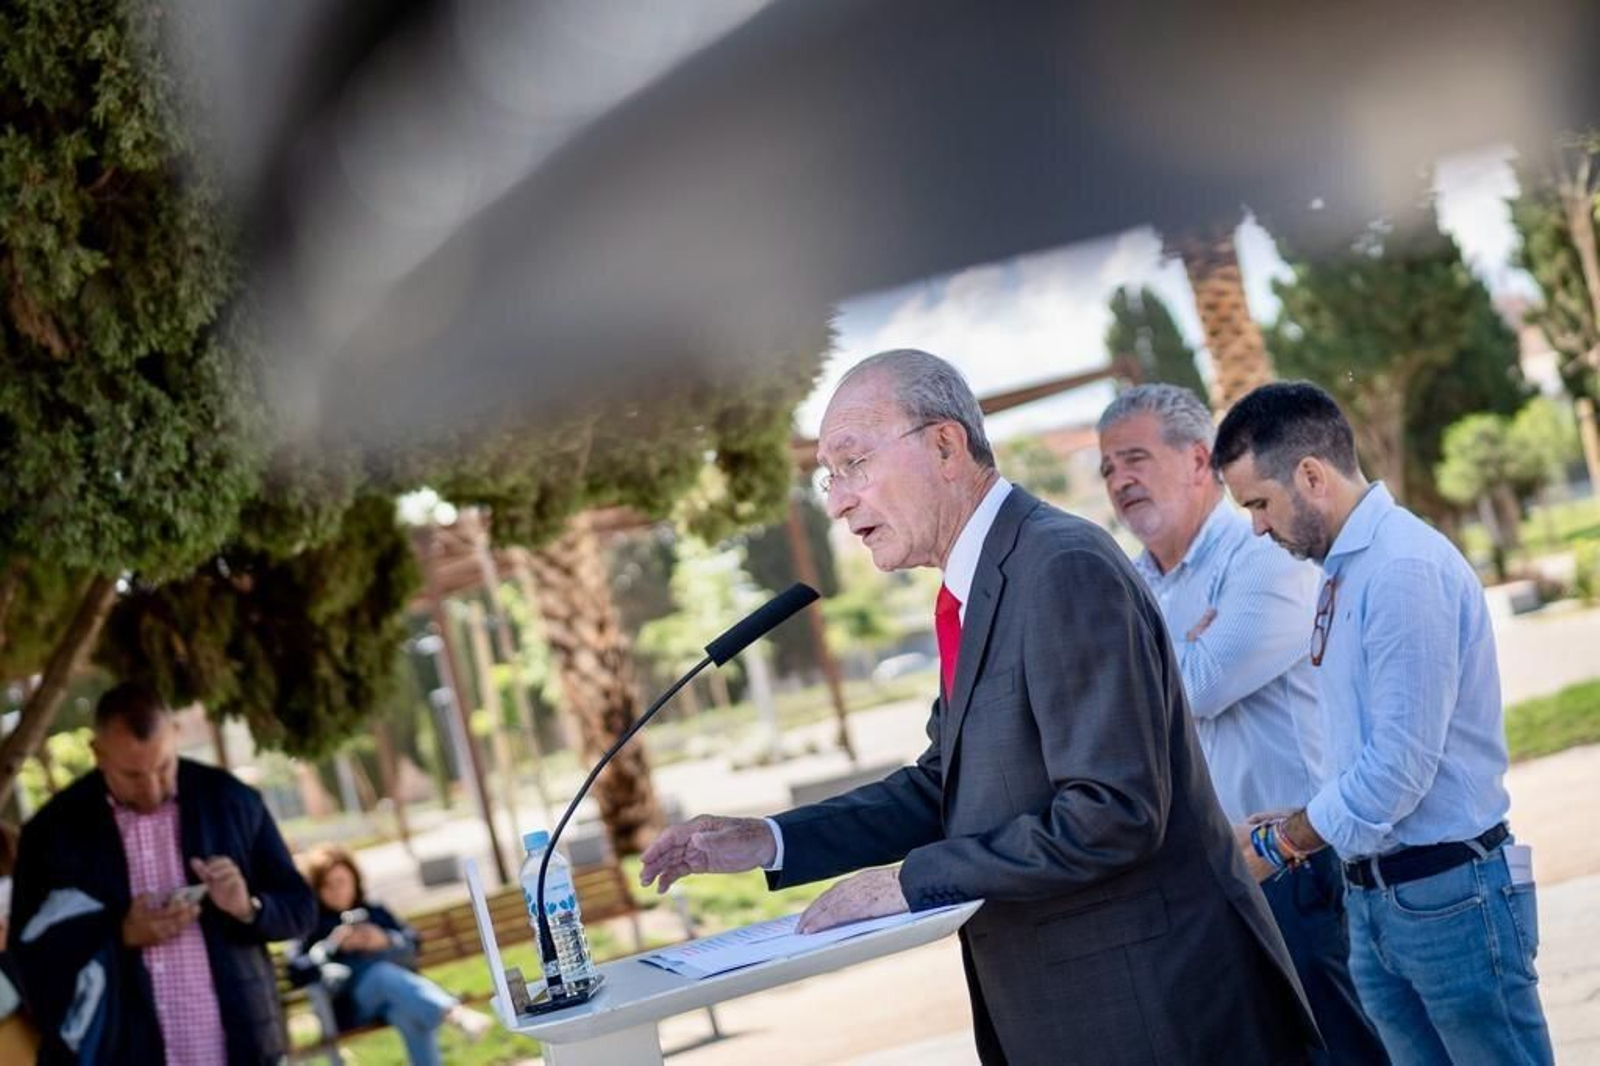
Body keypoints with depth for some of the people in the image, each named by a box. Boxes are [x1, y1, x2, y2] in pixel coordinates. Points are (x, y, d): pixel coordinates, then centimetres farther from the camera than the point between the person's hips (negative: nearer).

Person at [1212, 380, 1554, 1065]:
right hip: (1374, 898, 9)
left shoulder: (1405, 569, -18)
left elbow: (1400, 766, -21)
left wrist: (1279, 843, -10)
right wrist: (1299, 827, 3)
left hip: (1451, 896, -9)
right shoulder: (1344, 568, 11)